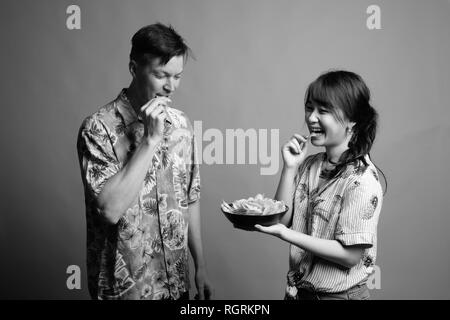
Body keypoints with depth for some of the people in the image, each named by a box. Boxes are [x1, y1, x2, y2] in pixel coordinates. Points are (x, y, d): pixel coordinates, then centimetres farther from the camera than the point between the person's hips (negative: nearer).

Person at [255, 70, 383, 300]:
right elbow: (282, 218, -1)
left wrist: (284, 233, -26)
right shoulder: (310, 165, 0)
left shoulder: (362, 179, -20)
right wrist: (290, 167, -11)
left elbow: (350, 255, -21)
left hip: (339, 293, -6)